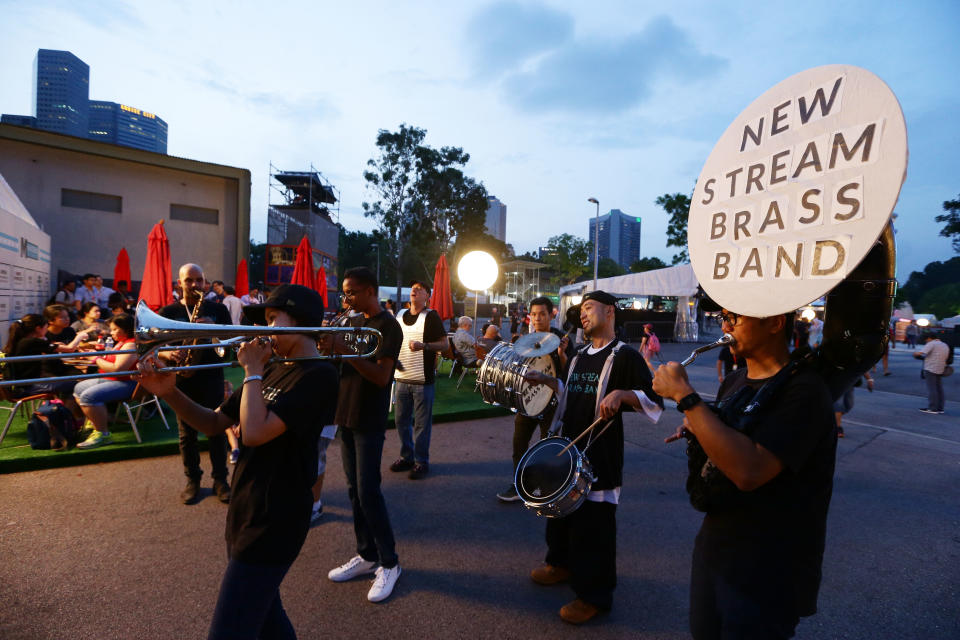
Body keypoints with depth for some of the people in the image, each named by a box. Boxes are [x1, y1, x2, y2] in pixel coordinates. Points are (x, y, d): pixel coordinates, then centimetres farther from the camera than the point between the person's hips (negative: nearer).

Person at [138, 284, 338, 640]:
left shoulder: (318, 375, -18)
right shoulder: (272, 371, 10)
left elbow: (255, 433, -26)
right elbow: (214, 424, 11)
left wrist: (252, 370, -14)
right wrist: (169, 392, -4)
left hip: (274, 523, -9)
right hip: (245, 513, 9)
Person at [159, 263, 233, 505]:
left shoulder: (217, 309, 5)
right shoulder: (168, 312, 6)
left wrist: (213, 327, -18)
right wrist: (169, 353, -17)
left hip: (211, 378, -1)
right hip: (182, 379, 1)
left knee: (216, 430, 3)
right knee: (187, 433, 8)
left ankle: (220, 479, 15)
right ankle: (192, 480, 22)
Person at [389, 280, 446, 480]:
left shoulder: (431, 316, -5)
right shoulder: (400, 315, 12)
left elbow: (445, 344, -8)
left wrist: (423, 346, -23)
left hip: (423, 380, -5)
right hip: (402, 378, 6)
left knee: (422, 423, 2)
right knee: (401, 420, 12)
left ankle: (421, 462, 15)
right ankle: (406, 457, 29)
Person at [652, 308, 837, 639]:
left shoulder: (804, 389, -21)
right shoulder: (734, 380, 4)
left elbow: (748, 471, -34)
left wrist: (684, 395, -29)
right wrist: (696, 428, -4)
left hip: (767, 575, -7)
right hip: (713, 549, 8)